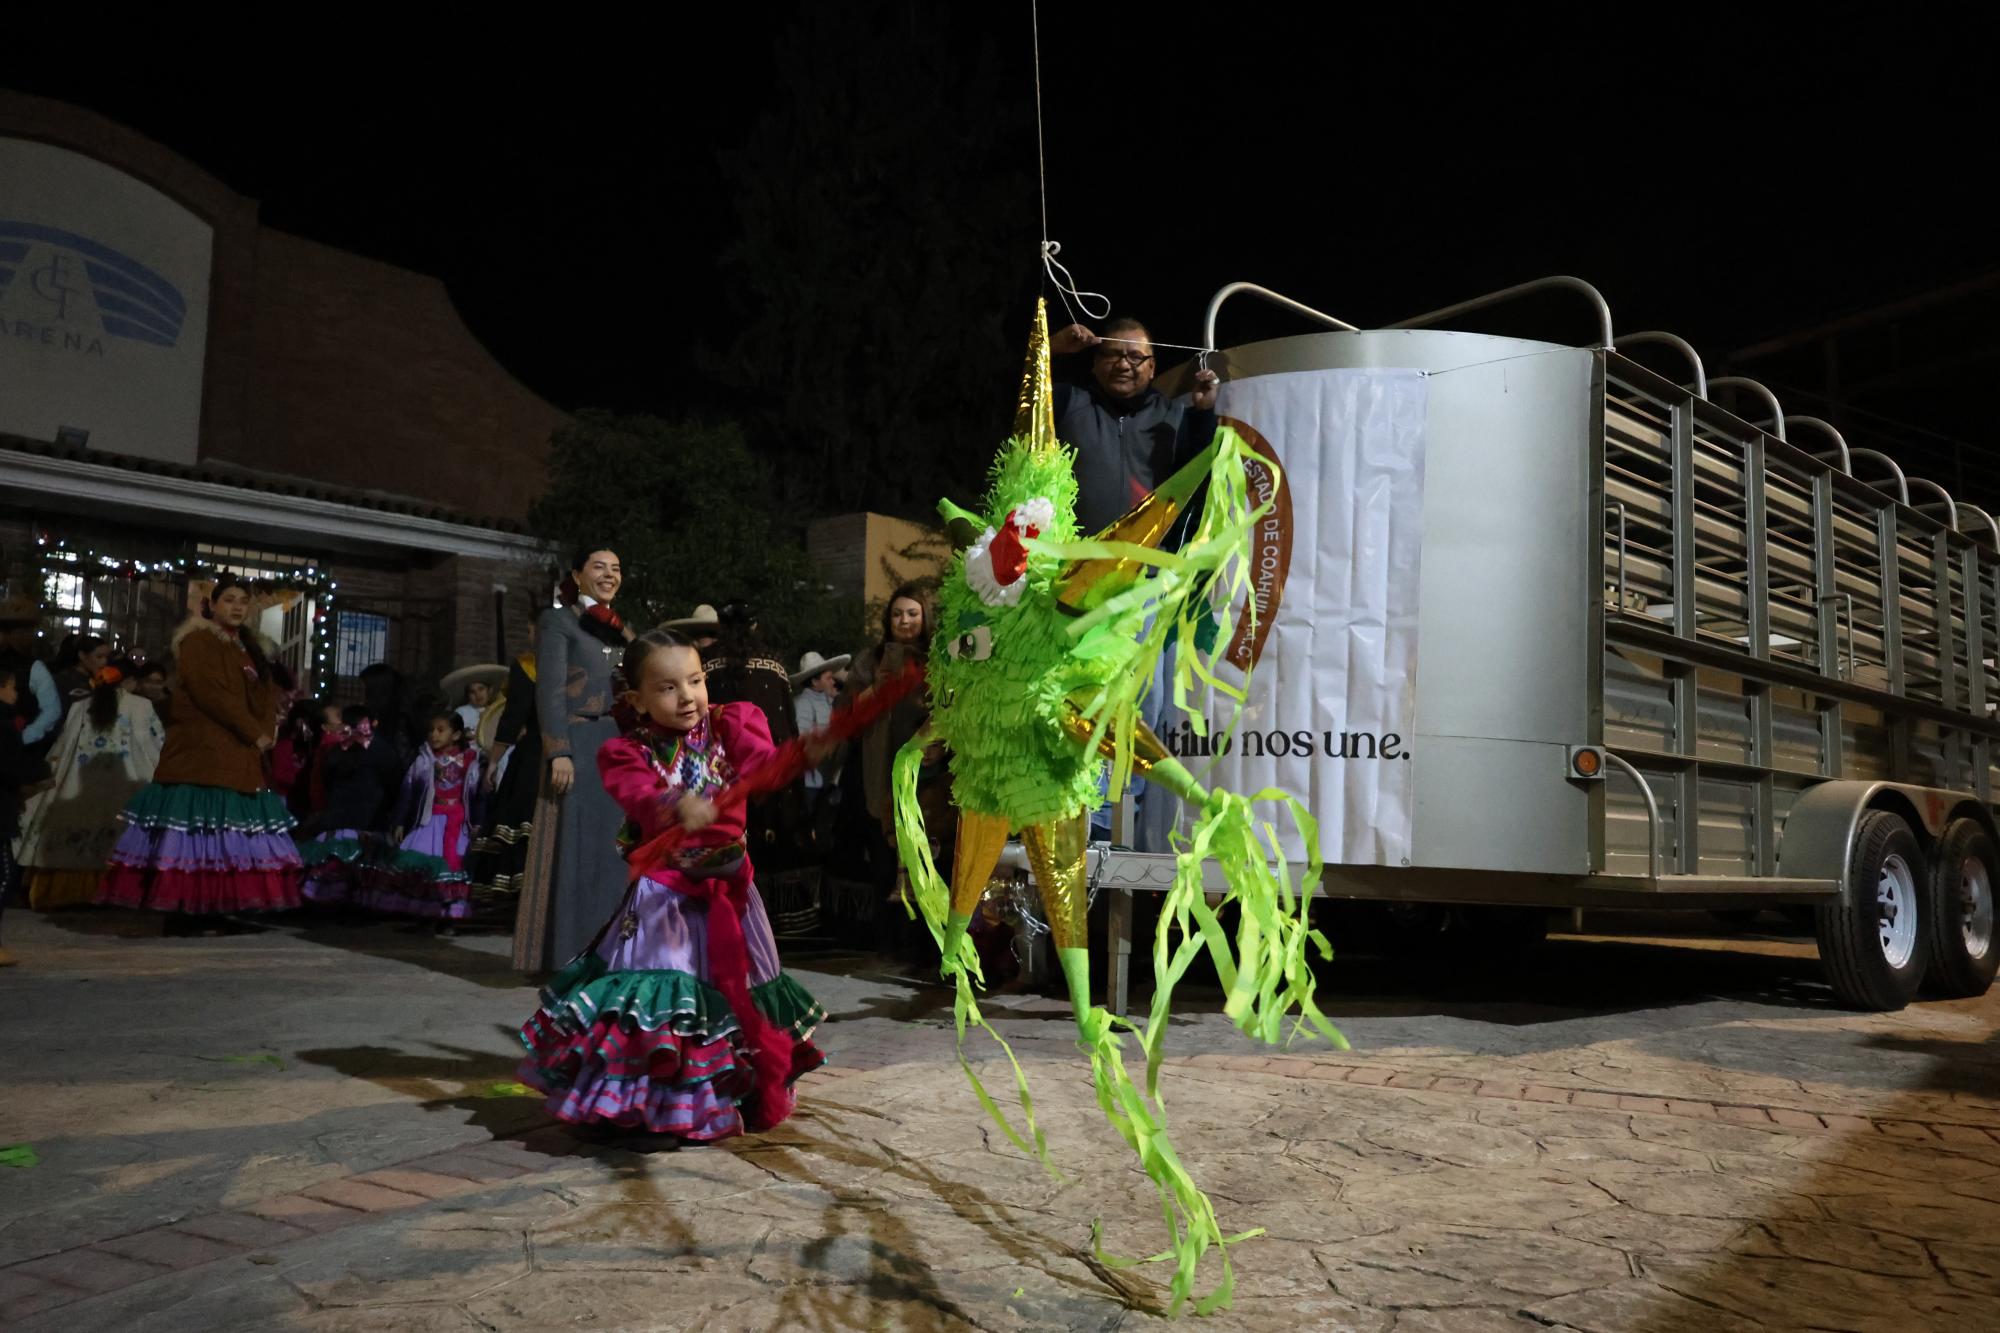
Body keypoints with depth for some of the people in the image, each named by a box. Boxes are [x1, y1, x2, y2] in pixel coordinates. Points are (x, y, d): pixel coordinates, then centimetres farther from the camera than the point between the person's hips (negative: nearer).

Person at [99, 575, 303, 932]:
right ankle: (180, 911, -10)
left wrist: (267, 733, -3)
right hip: (202, 753, -8)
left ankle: (208, 910, 7)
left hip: (240, 757, 8)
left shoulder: (249, 649, 21)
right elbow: (212, 694, -15)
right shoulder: (198, 641, -4)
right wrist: (254, 733, -14)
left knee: (224, 836, 5)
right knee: (195, 833, -11)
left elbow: (267, 694, 16)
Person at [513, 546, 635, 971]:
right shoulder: (558, 621, 1)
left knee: (615, 851, 5)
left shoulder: (622, 630, 20)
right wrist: (559, 752, -18)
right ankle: (568, 954, 2)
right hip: (578, 745, -6)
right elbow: (549, 690, -8)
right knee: (575, 848, -4)